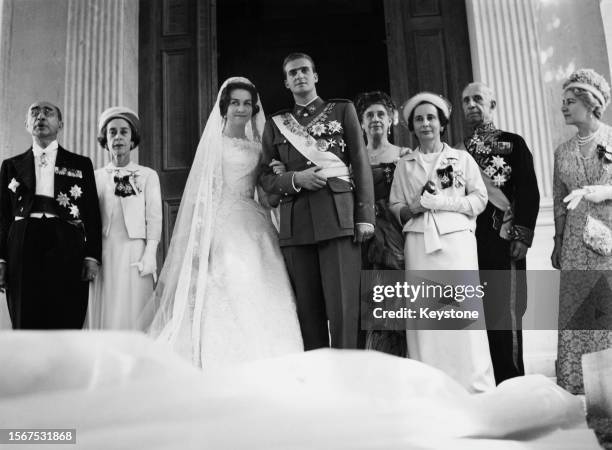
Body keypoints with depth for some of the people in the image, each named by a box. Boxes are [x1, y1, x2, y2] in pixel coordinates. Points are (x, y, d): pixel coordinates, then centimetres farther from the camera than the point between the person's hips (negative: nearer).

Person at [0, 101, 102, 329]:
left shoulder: (81, 164, 14)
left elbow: (92, 214, 8)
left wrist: (92, 257, -2)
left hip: (67, 253, -1)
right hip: (23, 255, 1)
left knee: (68, 325, -4)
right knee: (25, 325, 1)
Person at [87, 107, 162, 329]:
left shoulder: (148, 175, 9)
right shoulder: (95, 177, 12)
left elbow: (154, 217, 3)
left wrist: (150, 254, -7)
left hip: (135, 255, -1)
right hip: (103, 255, 2)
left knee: (133, 313, -4)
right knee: (104, 314, 0)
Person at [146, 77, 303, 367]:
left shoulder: (258, 148, 18)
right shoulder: (213, 142, 8)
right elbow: (200, 192, 2)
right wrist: (201, 237, -7)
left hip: (253, 228, 4)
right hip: (220, 226, -3)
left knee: (259, 296, -6)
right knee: (221, 296, -13)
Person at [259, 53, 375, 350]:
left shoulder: (342, 110, 14)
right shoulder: (276, 124, 18)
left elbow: (360, 164, 8)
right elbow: (265, 177, 16)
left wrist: (365, 215, -2)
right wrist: (295, 178, -5)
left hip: (338, 216, -2)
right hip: (296, 223, 2)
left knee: (343, 305, -9)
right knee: (308, 309, 1)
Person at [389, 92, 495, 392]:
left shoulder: (462, 158, 13)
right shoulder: (405, 165, 16)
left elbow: (480, 198, 5)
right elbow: (395, 206, 13)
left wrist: (440, 202, -6)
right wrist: (411, 209, -8)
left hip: (456, 238, -1)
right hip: (419, 241, 1)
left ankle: (475, 386, -2)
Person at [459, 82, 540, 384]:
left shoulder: (513, 143, 7)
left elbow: (529, 191, 0)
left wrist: (522, 236, -9)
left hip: (503, 239, -3)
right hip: (468, 241, 3)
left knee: (505, 311, -5)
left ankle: (512, 380, 4)